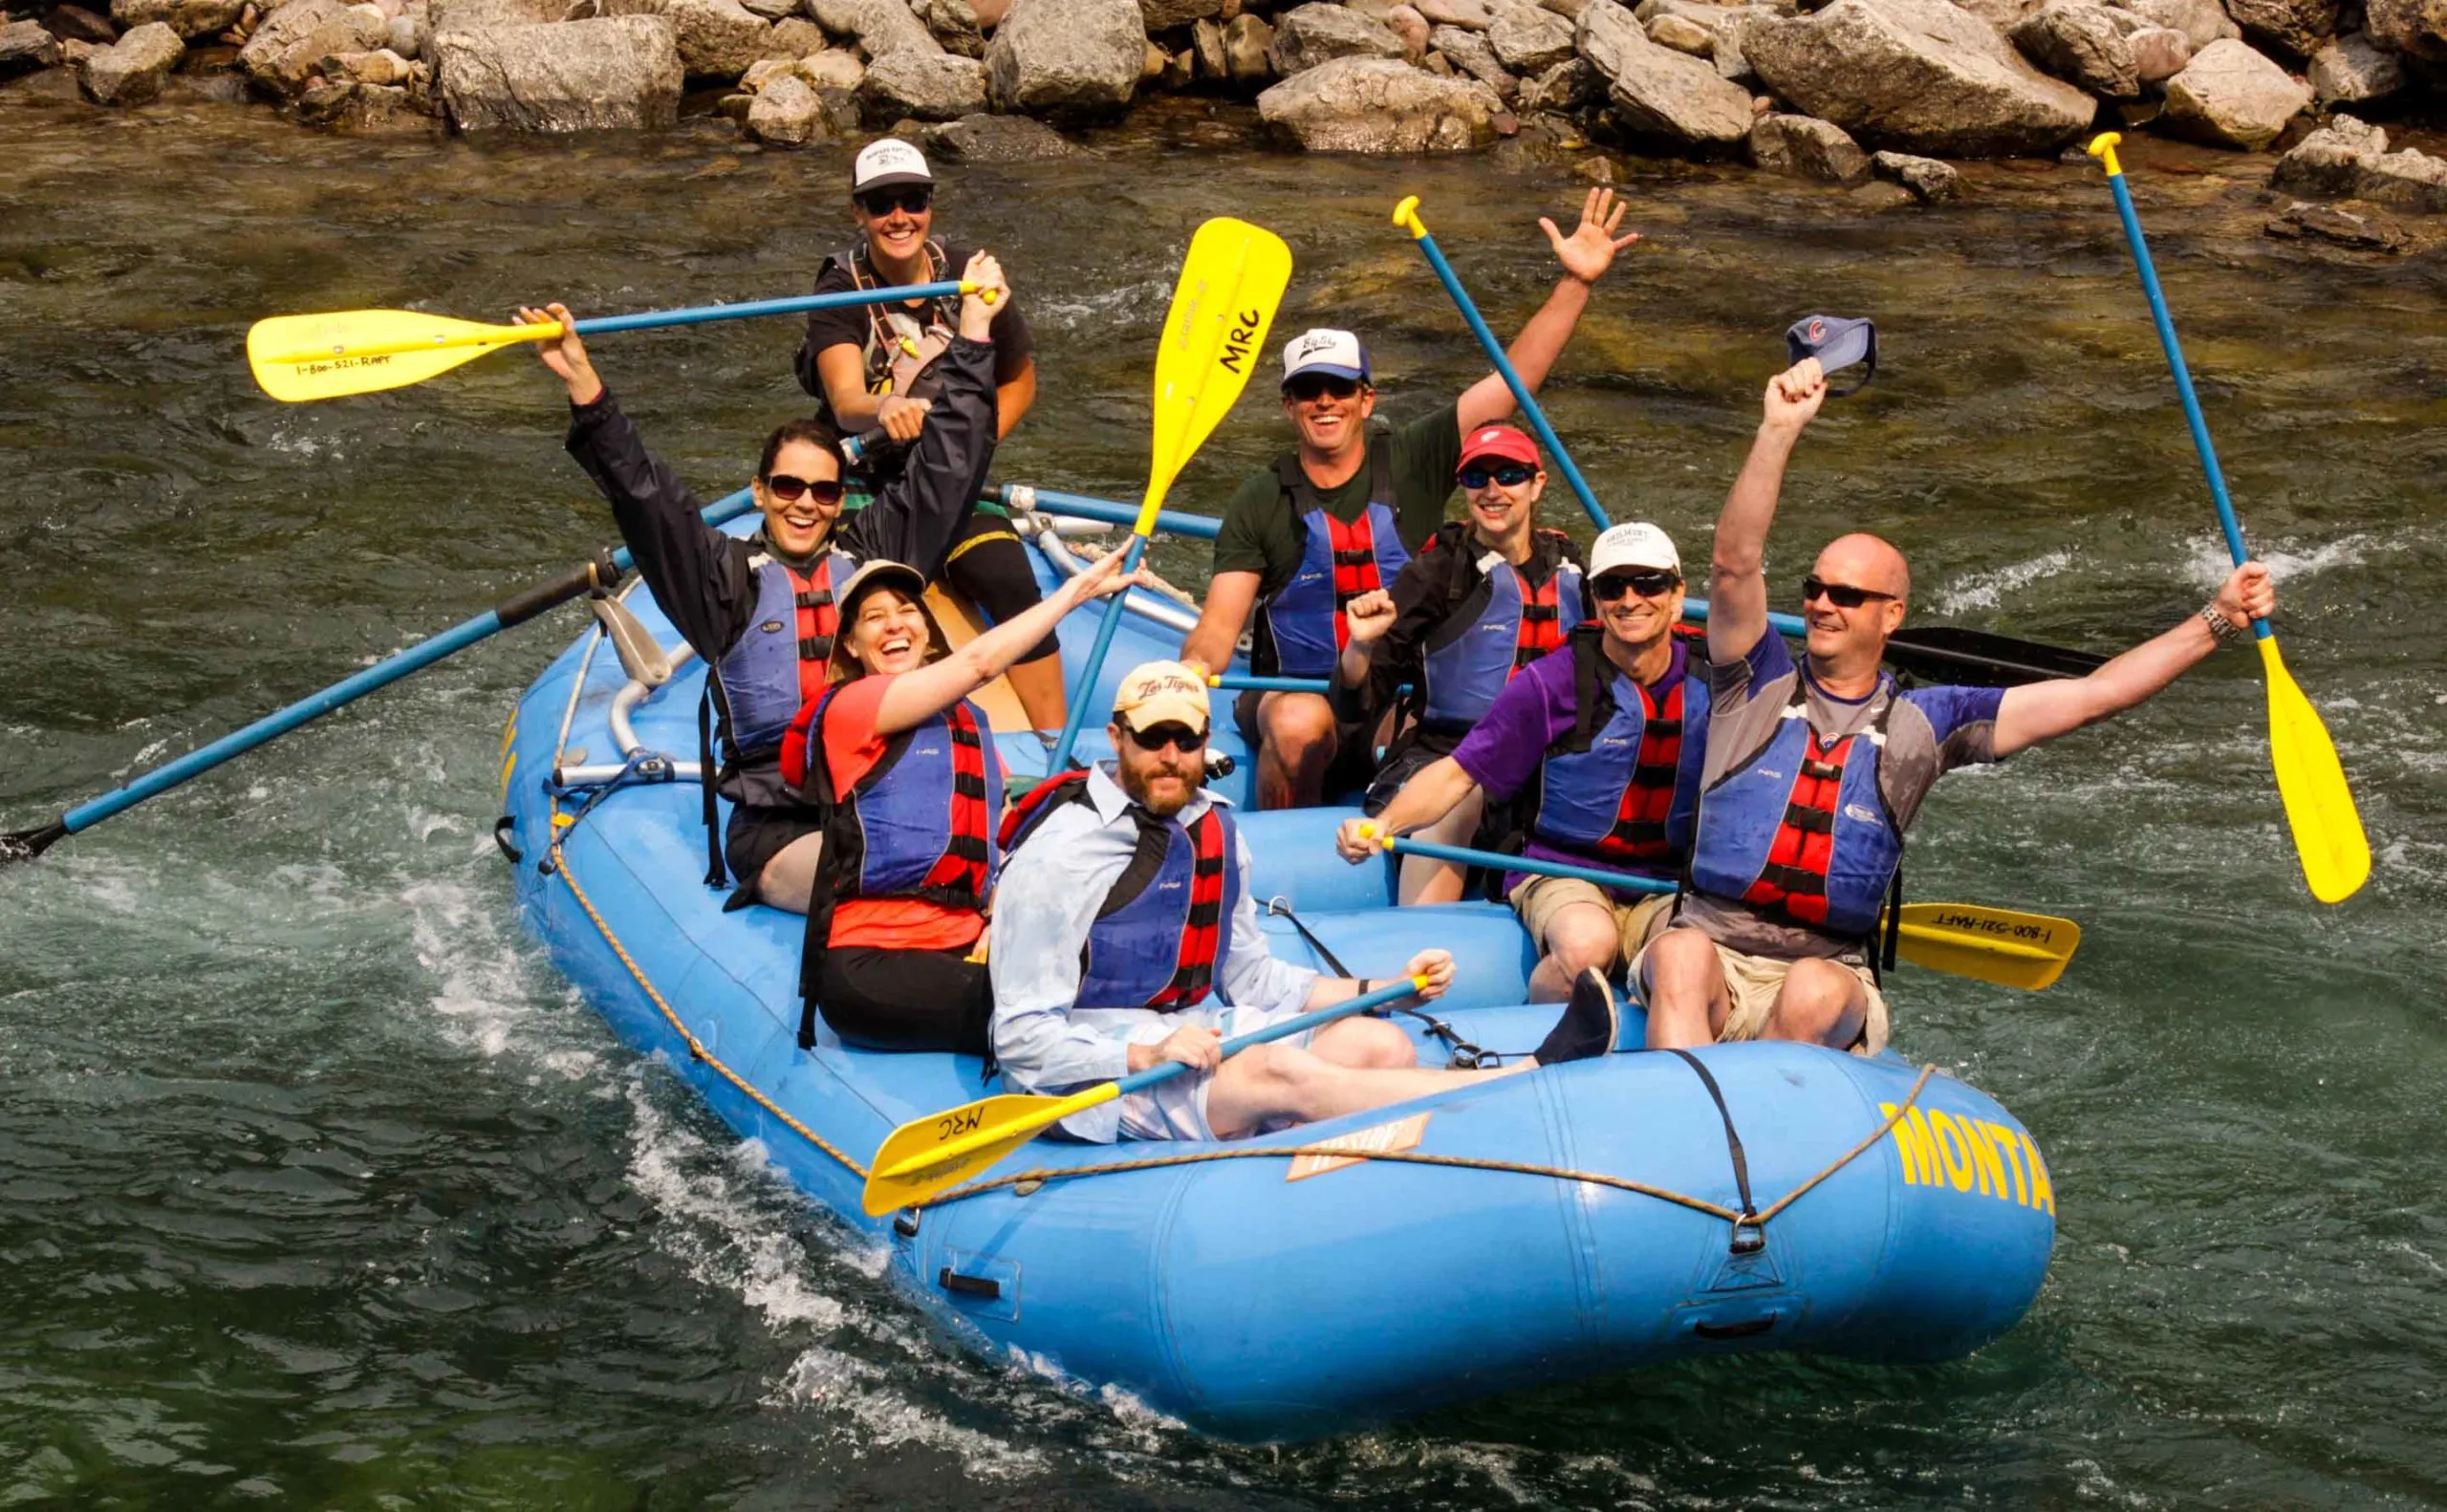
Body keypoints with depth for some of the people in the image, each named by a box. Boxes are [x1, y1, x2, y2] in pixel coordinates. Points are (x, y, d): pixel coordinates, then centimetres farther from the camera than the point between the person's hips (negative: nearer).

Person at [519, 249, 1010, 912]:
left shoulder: (875, 553, 16)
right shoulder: (728, 577, 9)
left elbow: (948, 465, 18)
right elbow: (644, 494, -1)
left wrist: (974, 330, 19)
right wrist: (585, 386, -13)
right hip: (777, 828, -3)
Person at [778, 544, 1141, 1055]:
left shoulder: (970, 722, 22)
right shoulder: (850, 706, 0)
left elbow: (1002, 840, 20)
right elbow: (978, 663, -7)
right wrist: (1081, 587, -2)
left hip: (961, 950, 7)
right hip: (870, 963, -7)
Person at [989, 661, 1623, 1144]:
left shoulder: (1213, 829, 10)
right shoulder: (1059, 852, -13)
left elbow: (1249, 975, 18)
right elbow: (1023, 1038, -14)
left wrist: (1384, 989, 7)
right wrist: (1148, 1056, -27)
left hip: (1187, 1032, 8)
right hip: (1091, 1070, -8)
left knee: (1380, 1046, -12)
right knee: (1282, 1071, -29)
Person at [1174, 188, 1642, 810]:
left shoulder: (1412, 463, 2)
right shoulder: (1260, 503, 1)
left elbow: (1511, 380, -3)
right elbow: (1219, 627, -5)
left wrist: (1576, 283, -12)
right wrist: (1189, 672, -29)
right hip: (1293, 694, -1)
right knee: (1300, 724, -36)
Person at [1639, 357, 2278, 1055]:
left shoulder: (1921, 724, 9)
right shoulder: (1759, 685, 6)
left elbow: (2090, 696, 8)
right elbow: (1734, 563, -11)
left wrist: (2216, 621, 5)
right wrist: (1779, 432, -21)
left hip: (1829, 978, 1)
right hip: (1711, 953, -1)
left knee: (1816, 993, -35)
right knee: (1682, 955, -36)